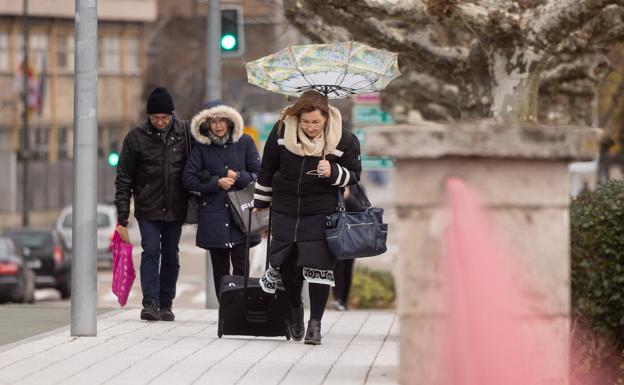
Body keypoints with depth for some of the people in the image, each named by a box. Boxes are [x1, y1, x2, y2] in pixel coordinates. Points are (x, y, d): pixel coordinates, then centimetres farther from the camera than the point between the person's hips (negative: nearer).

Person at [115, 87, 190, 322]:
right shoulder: (136, 138, -4)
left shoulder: (184, 133, -1)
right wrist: (122, 217, -6)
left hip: (175, 209, 2)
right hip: (148, 209, -2)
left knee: (171, 256, 6)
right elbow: (124, 179, -2)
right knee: (151, 252, -11)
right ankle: (150, 303, -13)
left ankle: (165, 305, 14)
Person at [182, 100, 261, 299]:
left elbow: (259, 175, 4)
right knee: (220, 270, 5)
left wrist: (238, 177, -12)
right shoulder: (201, 147, 4)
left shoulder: (245, 142, 4)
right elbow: (189, 179, 0)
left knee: (241, 267, -8)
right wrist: (217, 183, -9)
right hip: (213, 218, 1)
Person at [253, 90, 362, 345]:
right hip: (285, 208, 2)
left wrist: (333, 172, -21)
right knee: (286, 263, 6)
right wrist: (260, 202, 16)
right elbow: (267, 169, 7)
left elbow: (354, 175, 0)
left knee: (319, 266, -9)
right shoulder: (282, 131, -8)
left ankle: (315, 324, 0)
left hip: (321, 211, -2)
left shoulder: (343, 140, -11)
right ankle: (295, 309, 34)